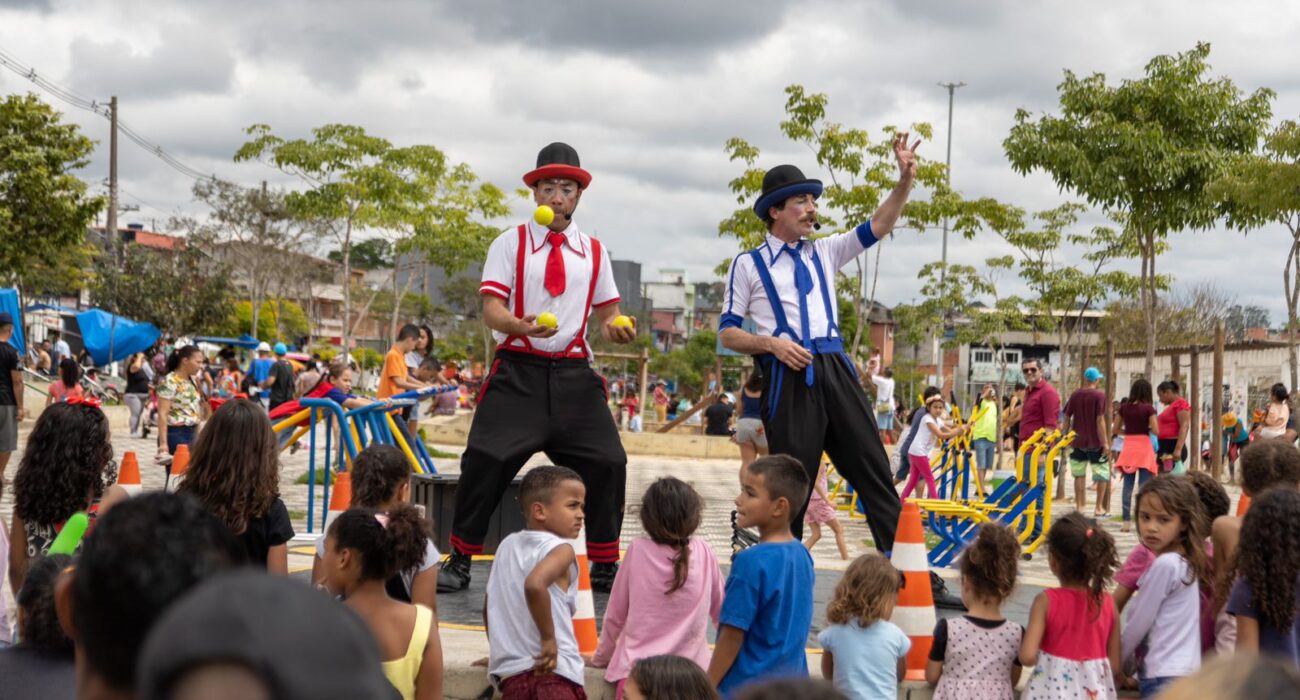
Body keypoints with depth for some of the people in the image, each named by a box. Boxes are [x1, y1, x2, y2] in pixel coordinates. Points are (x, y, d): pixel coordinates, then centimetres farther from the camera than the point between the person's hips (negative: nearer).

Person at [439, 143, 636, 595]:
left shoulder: (594, 252, 14)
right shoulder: (511, 244, 5)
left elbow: (607, 312, 17)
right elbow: (491, 308, -5)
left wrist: (617, 328, -8)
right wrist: (521, 325, -27)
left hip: (573, 373, 3)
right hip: (518, 370, -2)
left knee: (607, 462, -6)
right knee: (485, 459, -11)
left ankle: (604, 566, 11)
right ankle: (459, 562, 4)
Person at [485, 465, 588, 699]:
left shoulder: (507, 546, 15)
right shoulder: (560, 550, -8)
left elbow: (489, 605, 23)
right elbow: (534, 584, -30)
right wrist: (548, 639, -21)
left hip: (509, 675, 7)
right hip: (551, 671, -7)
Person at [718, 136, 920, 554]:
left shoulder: (824, 253, 17)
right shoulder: (748, 265, 6)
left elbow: (878, 227, 9)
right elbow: (727, 332, 5)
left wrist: (906, 180, -5)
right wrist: (771, 343, -13)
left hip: (835, 369, 4)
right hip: (787, 375, -4)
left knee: (873, 470, -1)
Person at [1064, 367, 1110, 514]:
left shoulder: (1075, 394, 3)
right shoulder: (1099, 395, -9)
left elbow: (1067, 417, 6)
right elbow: (1100, 420, -14)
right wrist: (1104, 442, -11)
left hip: (1077, 441, 4)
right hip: (1095, 442, -4)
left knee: (1079, 475, 10)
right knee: (1102, 474, 8)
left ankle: (1079, 506, 12)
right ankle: (1098, 508, 7)